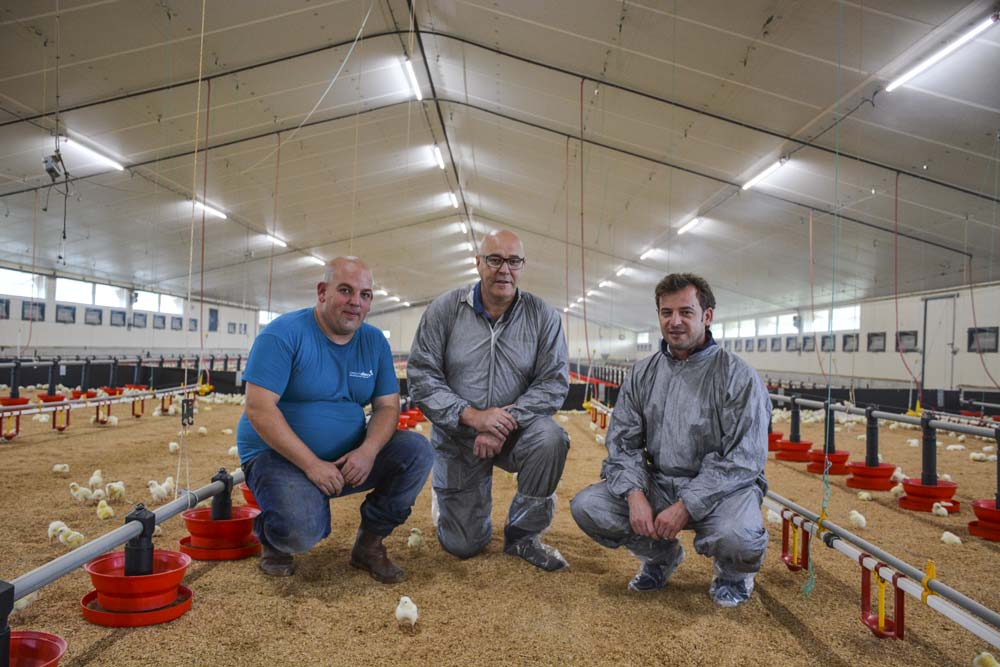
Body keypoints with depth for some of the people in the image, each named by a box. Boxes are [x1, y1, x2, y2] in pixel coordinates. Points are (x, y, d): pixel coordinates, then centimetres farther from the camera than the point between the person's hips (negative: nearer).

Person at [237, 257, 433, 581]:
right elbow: (259, 409, -21)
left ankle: (369, 542, 2)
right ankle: (271, 538, 7)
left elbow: (387, 406, 1)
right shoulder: (284, 333, -13)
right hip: (277, 455, -5)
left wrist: (368, 450, -20)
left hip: (349, 458, 5)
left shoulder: (374, 341, 4)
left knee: (417, 450, -16)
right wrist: (311, 464, -25)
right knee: (302, 532, -32)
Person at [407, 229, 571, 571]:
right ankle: (448, 495, 38)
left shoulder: (543, 315, -6)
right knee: (463, 546, 0)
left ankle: (522, 534, -8)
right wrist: (472, 415, -24)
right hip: (457, 436, 0)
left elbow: (554, 382, -11)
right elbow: (421, 377, -11)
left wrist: (507, 420, -25)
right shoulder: (445, 309, -7)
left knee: (550, 438, -34)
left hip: (516, 428, 1)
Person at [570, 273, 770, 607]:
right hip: (658, 483, 5)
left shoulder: (738, 376, -10)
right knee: (586, 505, -14)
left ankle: (734, 574, 5)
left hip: (721, 487, -4)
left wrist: (685, 506, -24)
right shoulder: (642, 374, 5)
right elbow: (622, 443, 1)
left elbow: (742, 460, -16)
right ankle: (661, 556, 14)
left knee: (737, 536, -37)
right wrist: (635, 495, -18)